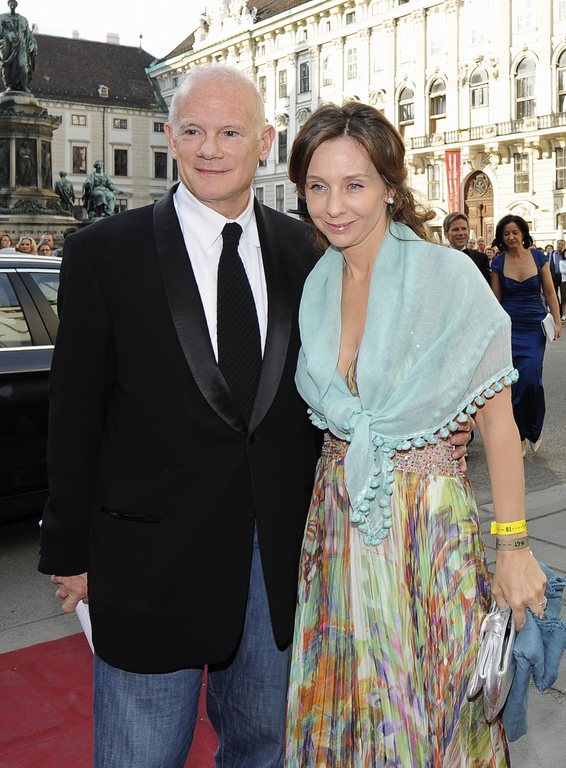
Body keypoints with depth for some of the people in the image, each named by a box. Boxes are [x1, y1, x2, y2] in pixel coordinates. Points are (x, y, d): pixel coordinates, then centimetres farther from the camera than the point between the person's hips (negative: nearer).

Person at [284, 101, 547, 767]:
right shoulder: (314, 286, 1)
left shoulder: (447, 276, -13)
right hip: (336, 515, 4)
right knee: (340, 703, 17)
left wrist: (514, 549, -11)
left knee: (429, 703, 12)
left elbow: (498, 421, -10)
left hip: (427, 518, -4)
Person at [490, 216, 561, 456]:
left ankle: (533, 429, 12)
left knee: (531, 378, -10)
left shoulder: (538, 256, 1)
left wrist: (557, 322, -1)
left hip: (535, 326, 0)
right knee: (514, 380, -1)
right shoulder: (498, 262, 0)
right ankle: (520, 436, 11)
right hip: (509, 326, 0)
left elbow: (549, 292, 4)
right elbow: (495, 298, 4)